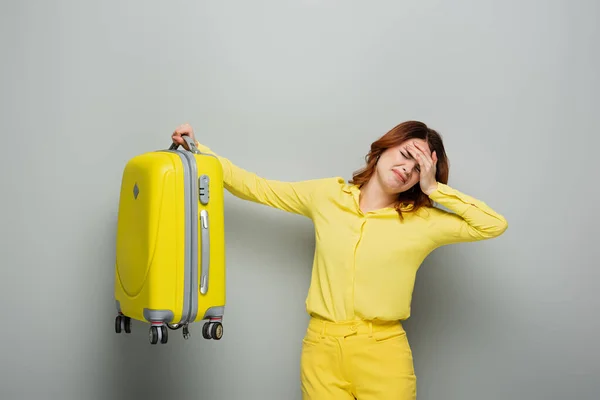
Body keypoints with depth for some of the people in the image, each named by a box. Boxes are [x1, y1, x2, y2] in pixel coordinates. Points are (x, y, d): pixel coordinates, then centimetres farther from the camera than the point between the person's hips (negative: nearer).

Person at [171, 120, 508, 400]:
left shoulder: (423, 223, -2)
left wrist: (434, 189, -8)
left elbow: (495, 224, -7)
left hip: (384, 352, -1)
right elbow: (257, 188, 11)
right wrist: (198, 150, 9)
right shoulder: (326, 195, 5)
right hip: (321, 349, 2)